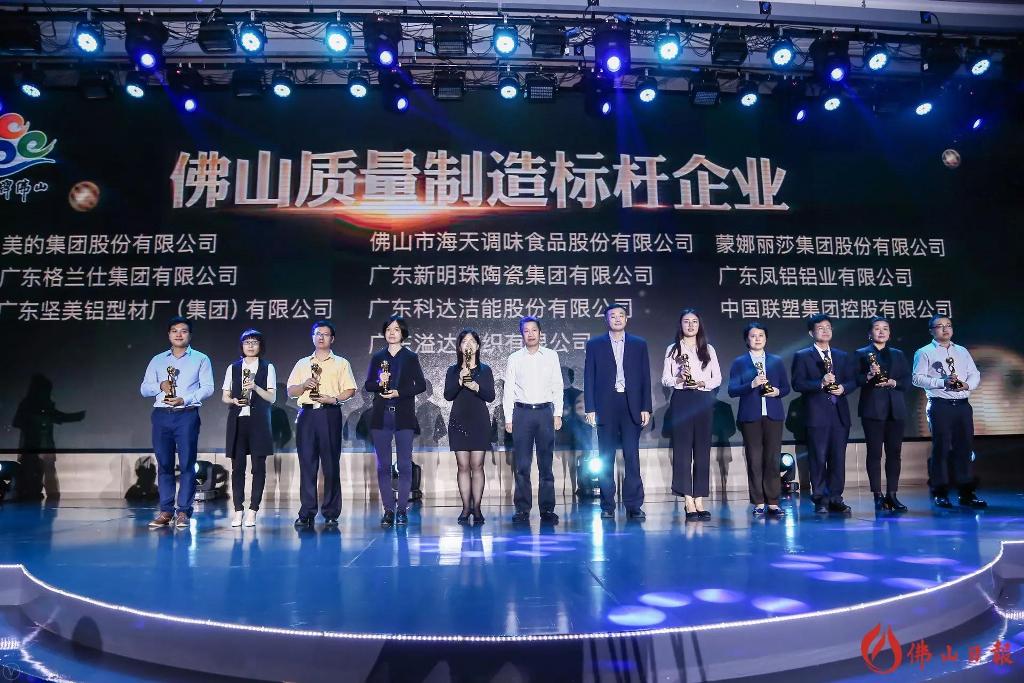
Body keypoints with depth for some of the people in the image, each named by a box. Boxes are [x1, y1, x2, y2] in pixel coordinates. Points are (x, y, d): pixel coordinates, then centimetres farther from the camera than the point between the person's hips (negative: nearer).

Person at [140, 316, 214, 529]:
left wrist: (185, 399, -14)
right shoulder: (157, 360, 16)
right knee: (164, 464, 4)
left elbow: (207, 388, -2)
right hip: (161, 415, 3)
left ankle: (184, 512, 0)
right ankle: (166, 511, 9)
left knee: (187, 464, -4)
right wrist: (160, 386, -9)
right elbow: (144, 388, 12)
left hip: (187, 415, -3)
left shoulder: (200, 359, 7)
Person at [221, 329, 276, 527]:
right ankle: (238, 510, 7)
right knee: (237, 466, 2)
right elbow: (224, 396, 11)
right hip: (237, 420, 2)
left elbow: (272, 397, 0)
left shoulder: (267, 368, 6)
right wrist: (234, 400, -10)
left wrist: (255, 387, -16)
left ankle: (252, 511, 3)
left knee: (258, 466, -2)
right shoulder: (233, 368, 12)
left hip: (259, 421, -2)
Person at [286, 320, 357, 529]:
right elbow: (290, 392, 14)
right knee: (307, 463, -1)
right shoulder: (302, 363, 18)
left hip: (330, 414, -2)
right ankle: (306, 513, 4)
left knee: (331, 464, -2)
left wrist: (334, 398, -13)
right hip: (307, 414, 2)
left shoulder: (341, 363, 10)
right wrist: (305, 385, -5)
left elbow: (350, 390, 4)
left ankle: (331, 514, 4)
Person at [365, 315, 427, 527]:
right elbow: (367, 385, 11)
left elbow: (421, 385, 2)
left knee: (405, 464, -2)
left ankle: (402, 510, 4)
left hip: (404, 416, -2)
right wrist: (379, 383, -10)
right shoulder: (377, 357, 12)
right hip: (381, 416, 2)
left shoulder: (411, 357, 6)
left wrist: (399, 393, -11)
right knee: (383, 465, 2)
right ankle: (388, 509, 9)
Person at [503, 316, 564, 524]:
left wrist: (558, 413, 1)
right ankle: (522, 509, 6)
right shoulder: (514, 359, 6)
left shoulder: (551, 356, 8)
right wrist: (508, 418, -1)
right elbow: (508, 389, 5)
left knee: (546, 464, 3)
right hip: (522, 412, 0)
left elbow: (557, 386, 8)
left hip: (545, 411, 1)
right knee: (521, 464, 0)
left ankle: (547, 509, 9)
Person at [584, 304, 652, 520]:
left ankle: (634, 505, 3)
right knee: (606, 459, 3)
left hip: (631, 407, 1)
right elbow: (589, 378, 4)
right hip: (605, 407, 0)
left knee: (632, 456, -2)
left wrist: (646, 408, 1)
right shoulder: (594, 345, 8)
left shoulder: (639, 344, 11)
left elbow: (645, 378, 9)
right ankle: (607, 506, 9)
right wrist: (590, 409, -4)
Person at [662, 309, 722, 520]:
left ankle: (699, 500, 8)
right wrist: (678, 379, -14)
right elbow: (664, 379, 5)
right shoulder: (673, 349, 9)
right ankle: (688, 502, -4)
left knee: (703, 449, 2)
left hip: (704, 401, 2)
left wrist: (703, 383, -9)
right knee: (682, 448, -6)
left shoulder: (708, 349, 12)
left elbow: (718, 378, 9)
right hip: (681, 401, -2)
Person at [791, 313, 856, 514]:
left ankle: (835, 498, 11)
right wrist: (821, 383, -19)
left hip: (840, 414, 4)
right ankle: (820, 500, 4)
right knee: (818, 458, -2)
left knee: (838, 458, 4)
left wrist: (843, 388, -7)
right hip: (817, 415, -4)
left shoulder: (842, 356, 19)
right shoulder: (802, 356, 4)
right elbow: (798, 384, -7)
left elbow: (853, 381, 14)